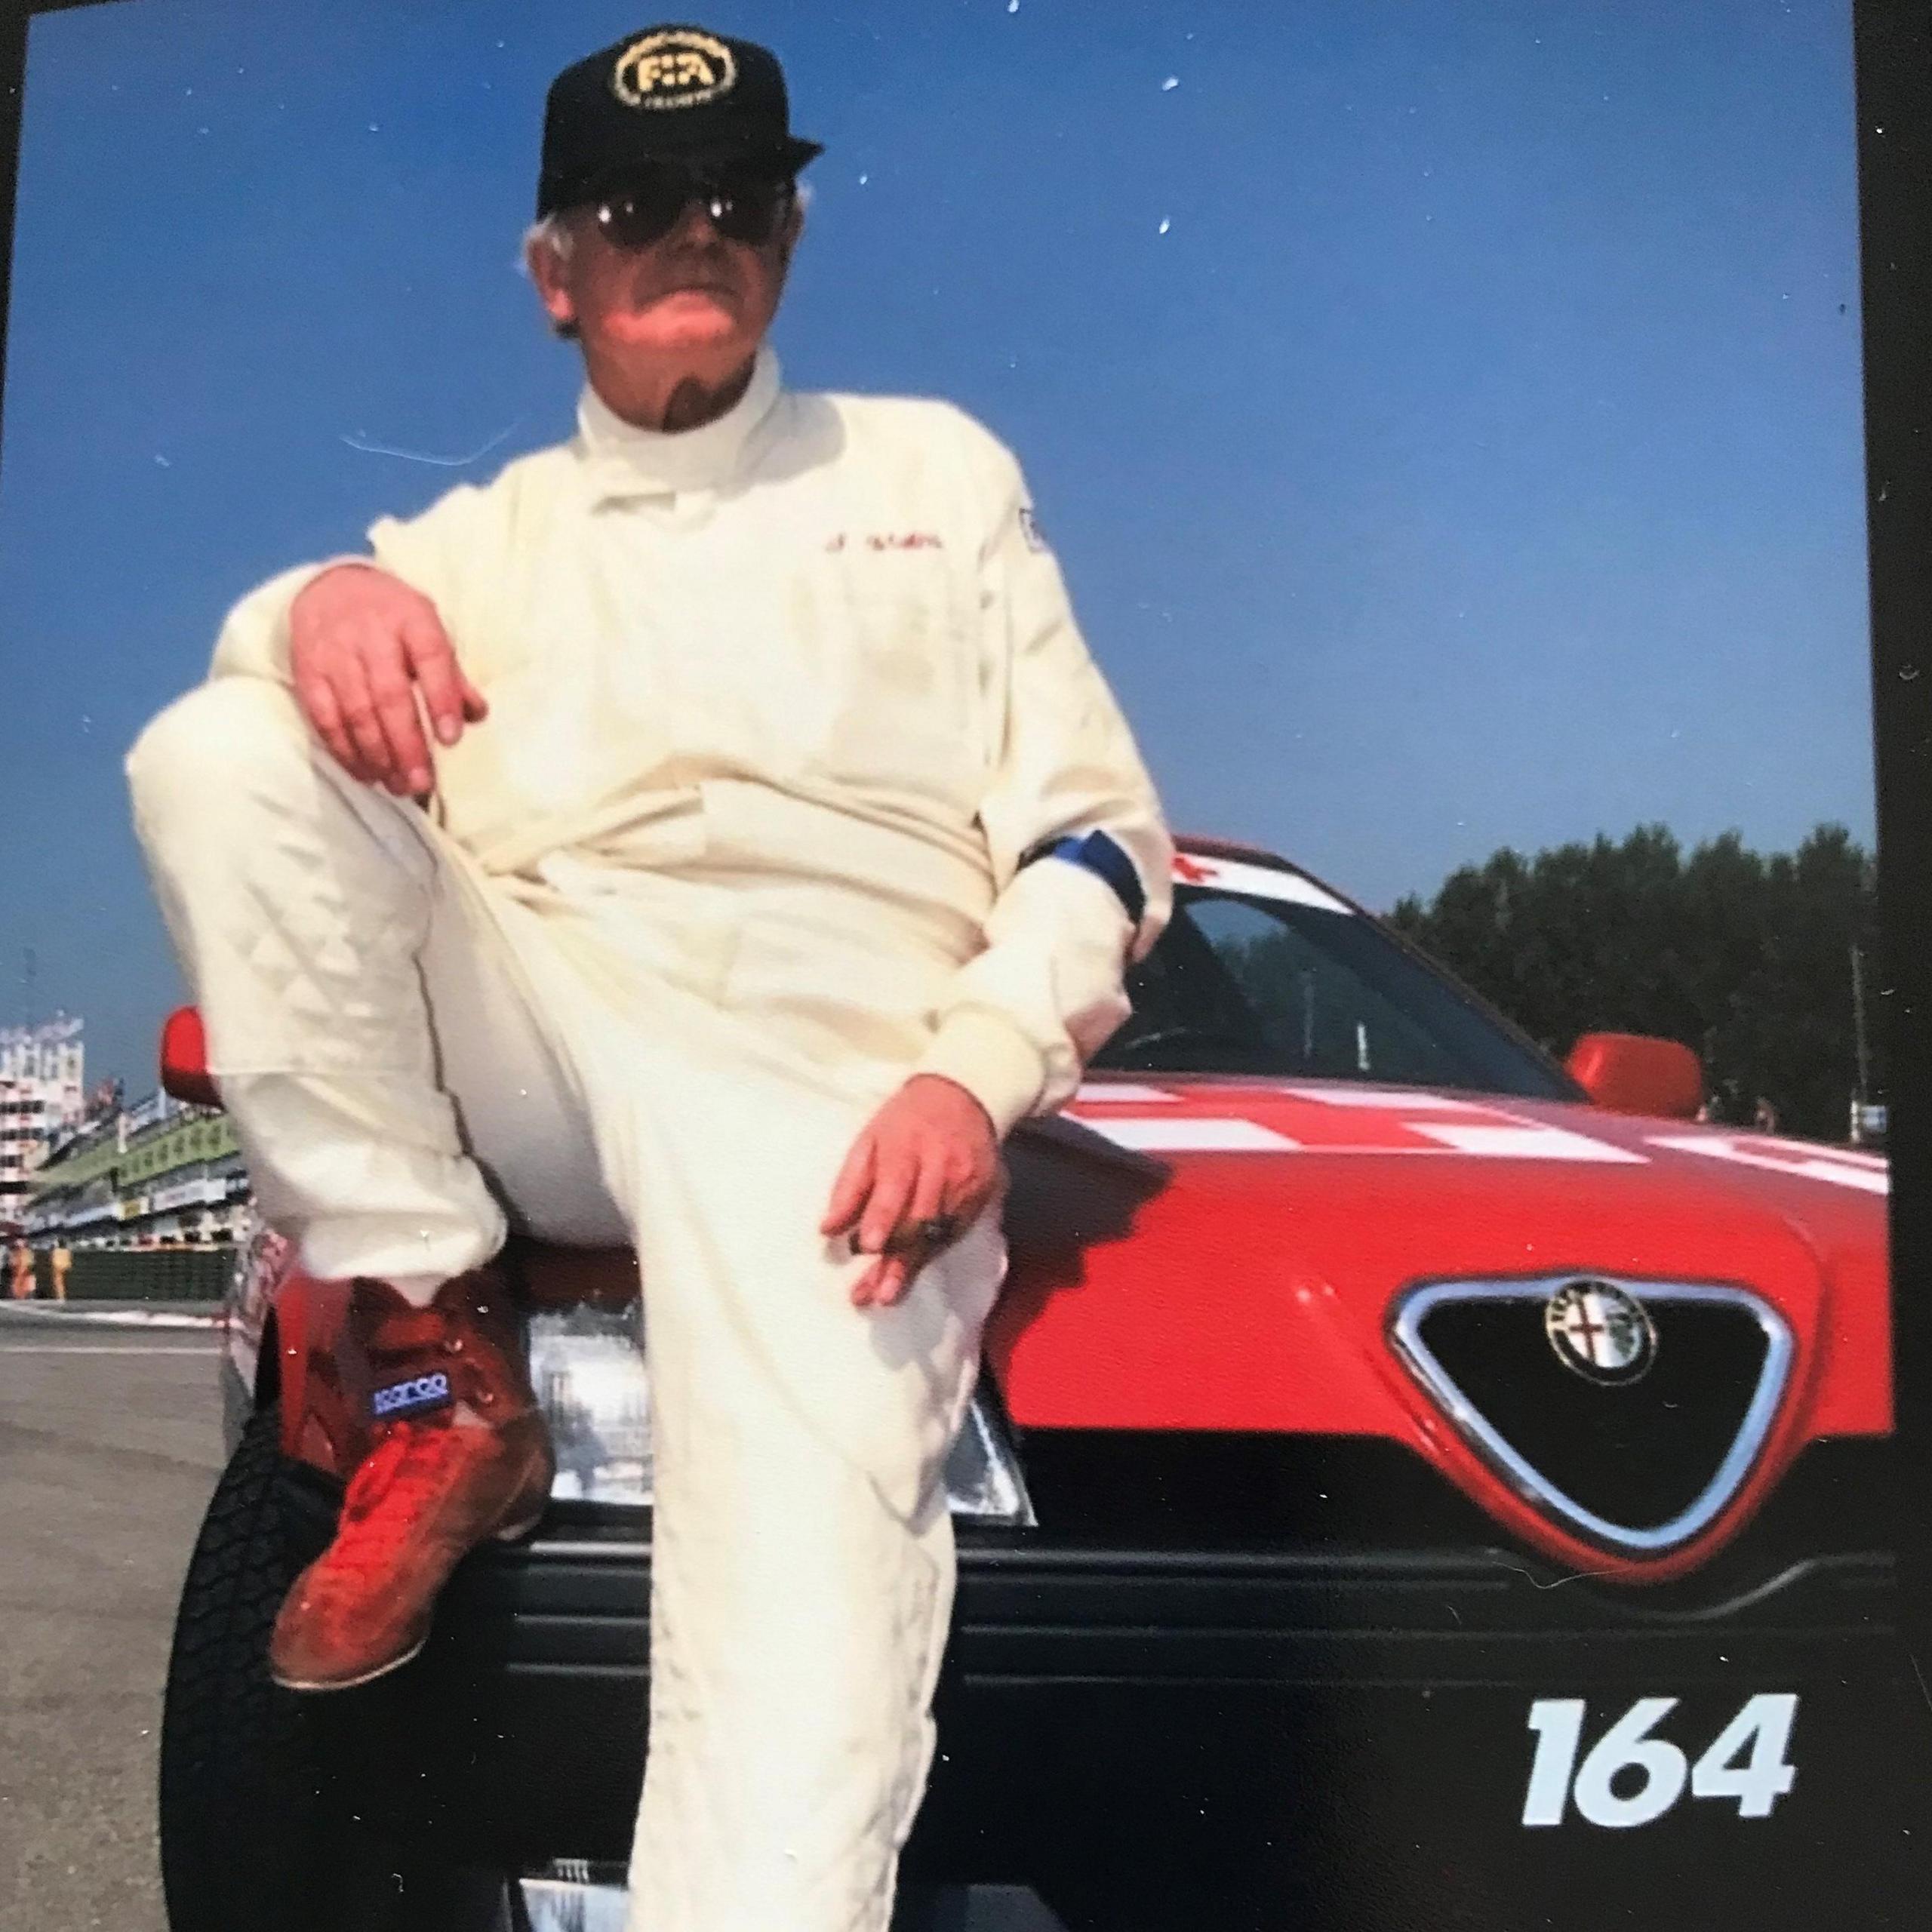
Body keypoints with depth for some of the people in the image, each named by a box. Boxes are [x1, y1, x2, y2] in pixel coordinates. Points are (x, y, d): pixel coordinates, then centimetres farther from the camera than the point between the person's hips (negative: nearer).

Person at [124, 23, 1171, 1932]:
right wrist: (325, 597, -18)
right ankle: (442, 1366, -12)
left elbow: (1094, 832, 12)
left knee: (805, 1611, -28)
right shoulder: (483, 532, 26)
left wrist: (974, 1070, -7)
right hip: (529, 1054, 3)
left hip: (826, 1091, -3)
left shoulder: (936, 471, 21)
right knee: (222, 752, -18)